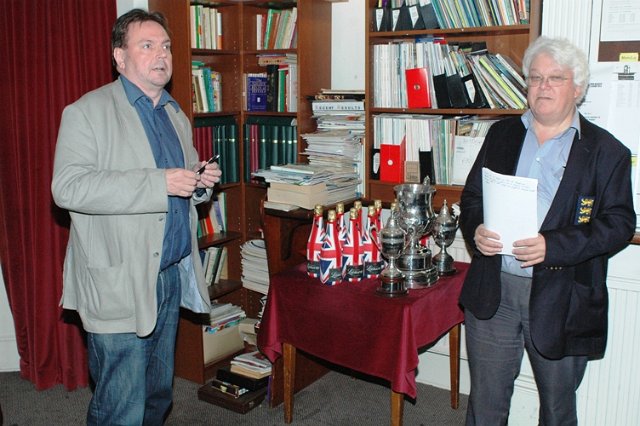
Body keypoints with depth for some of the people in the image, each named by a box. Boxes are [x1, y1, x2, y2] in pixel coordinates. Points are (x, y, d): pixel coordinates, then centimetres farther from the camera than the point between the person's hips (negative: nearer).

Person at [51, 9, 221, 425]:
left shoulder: (177, 115, 15)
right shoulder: (88, 111, -8)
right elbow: (68, 187, -20)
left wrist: (201, 181, 1)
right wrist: (158, 183, -26)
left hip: (173, 276, 7)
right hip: (119, 285, -7)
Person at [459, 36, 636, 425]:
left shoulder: (606, 151, -1)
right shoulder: (502, 134, 10)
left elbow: (619, 223, -8)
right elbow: (472, 196, 13)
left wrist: (552, 246, -21)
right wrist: (475, 230, -9)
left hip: (562, 301, -2)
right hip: (492, 292, 3)